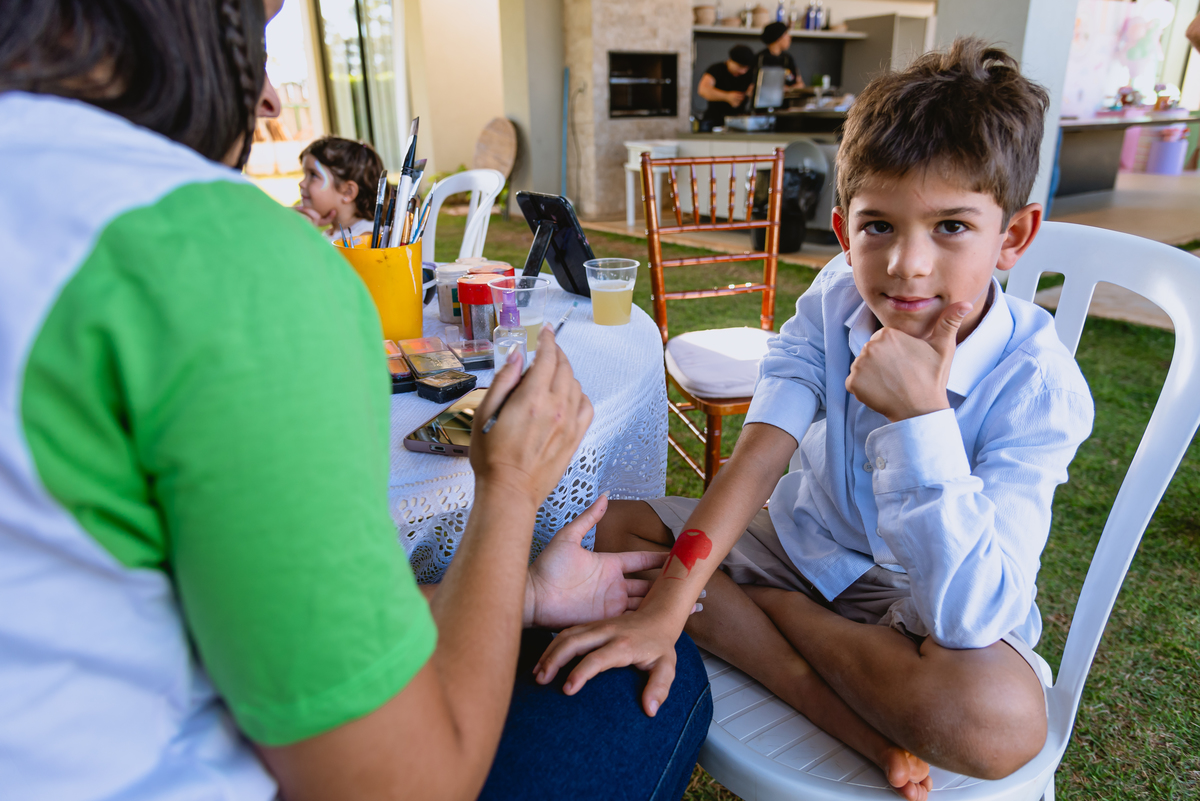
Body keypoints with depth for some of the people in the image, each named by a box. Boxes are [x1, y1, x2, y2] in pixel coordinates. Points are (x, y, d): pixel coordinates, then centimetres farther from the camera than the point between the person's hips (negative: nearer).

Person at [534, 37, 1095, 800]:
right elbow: (756, 458, -19)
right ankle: (855, 719, -16)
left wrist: (920, 415, -38)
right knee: (617, 527, -10)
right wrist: (666, 605, -29)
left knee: (1001, 717, -37)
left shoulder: (1037, 385, -23)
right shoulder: (833, 307, -10)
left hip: (914, 601, -4)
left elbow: (969, 616, -32)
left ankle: (761, 611, -11)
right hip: (804, 546, 5)